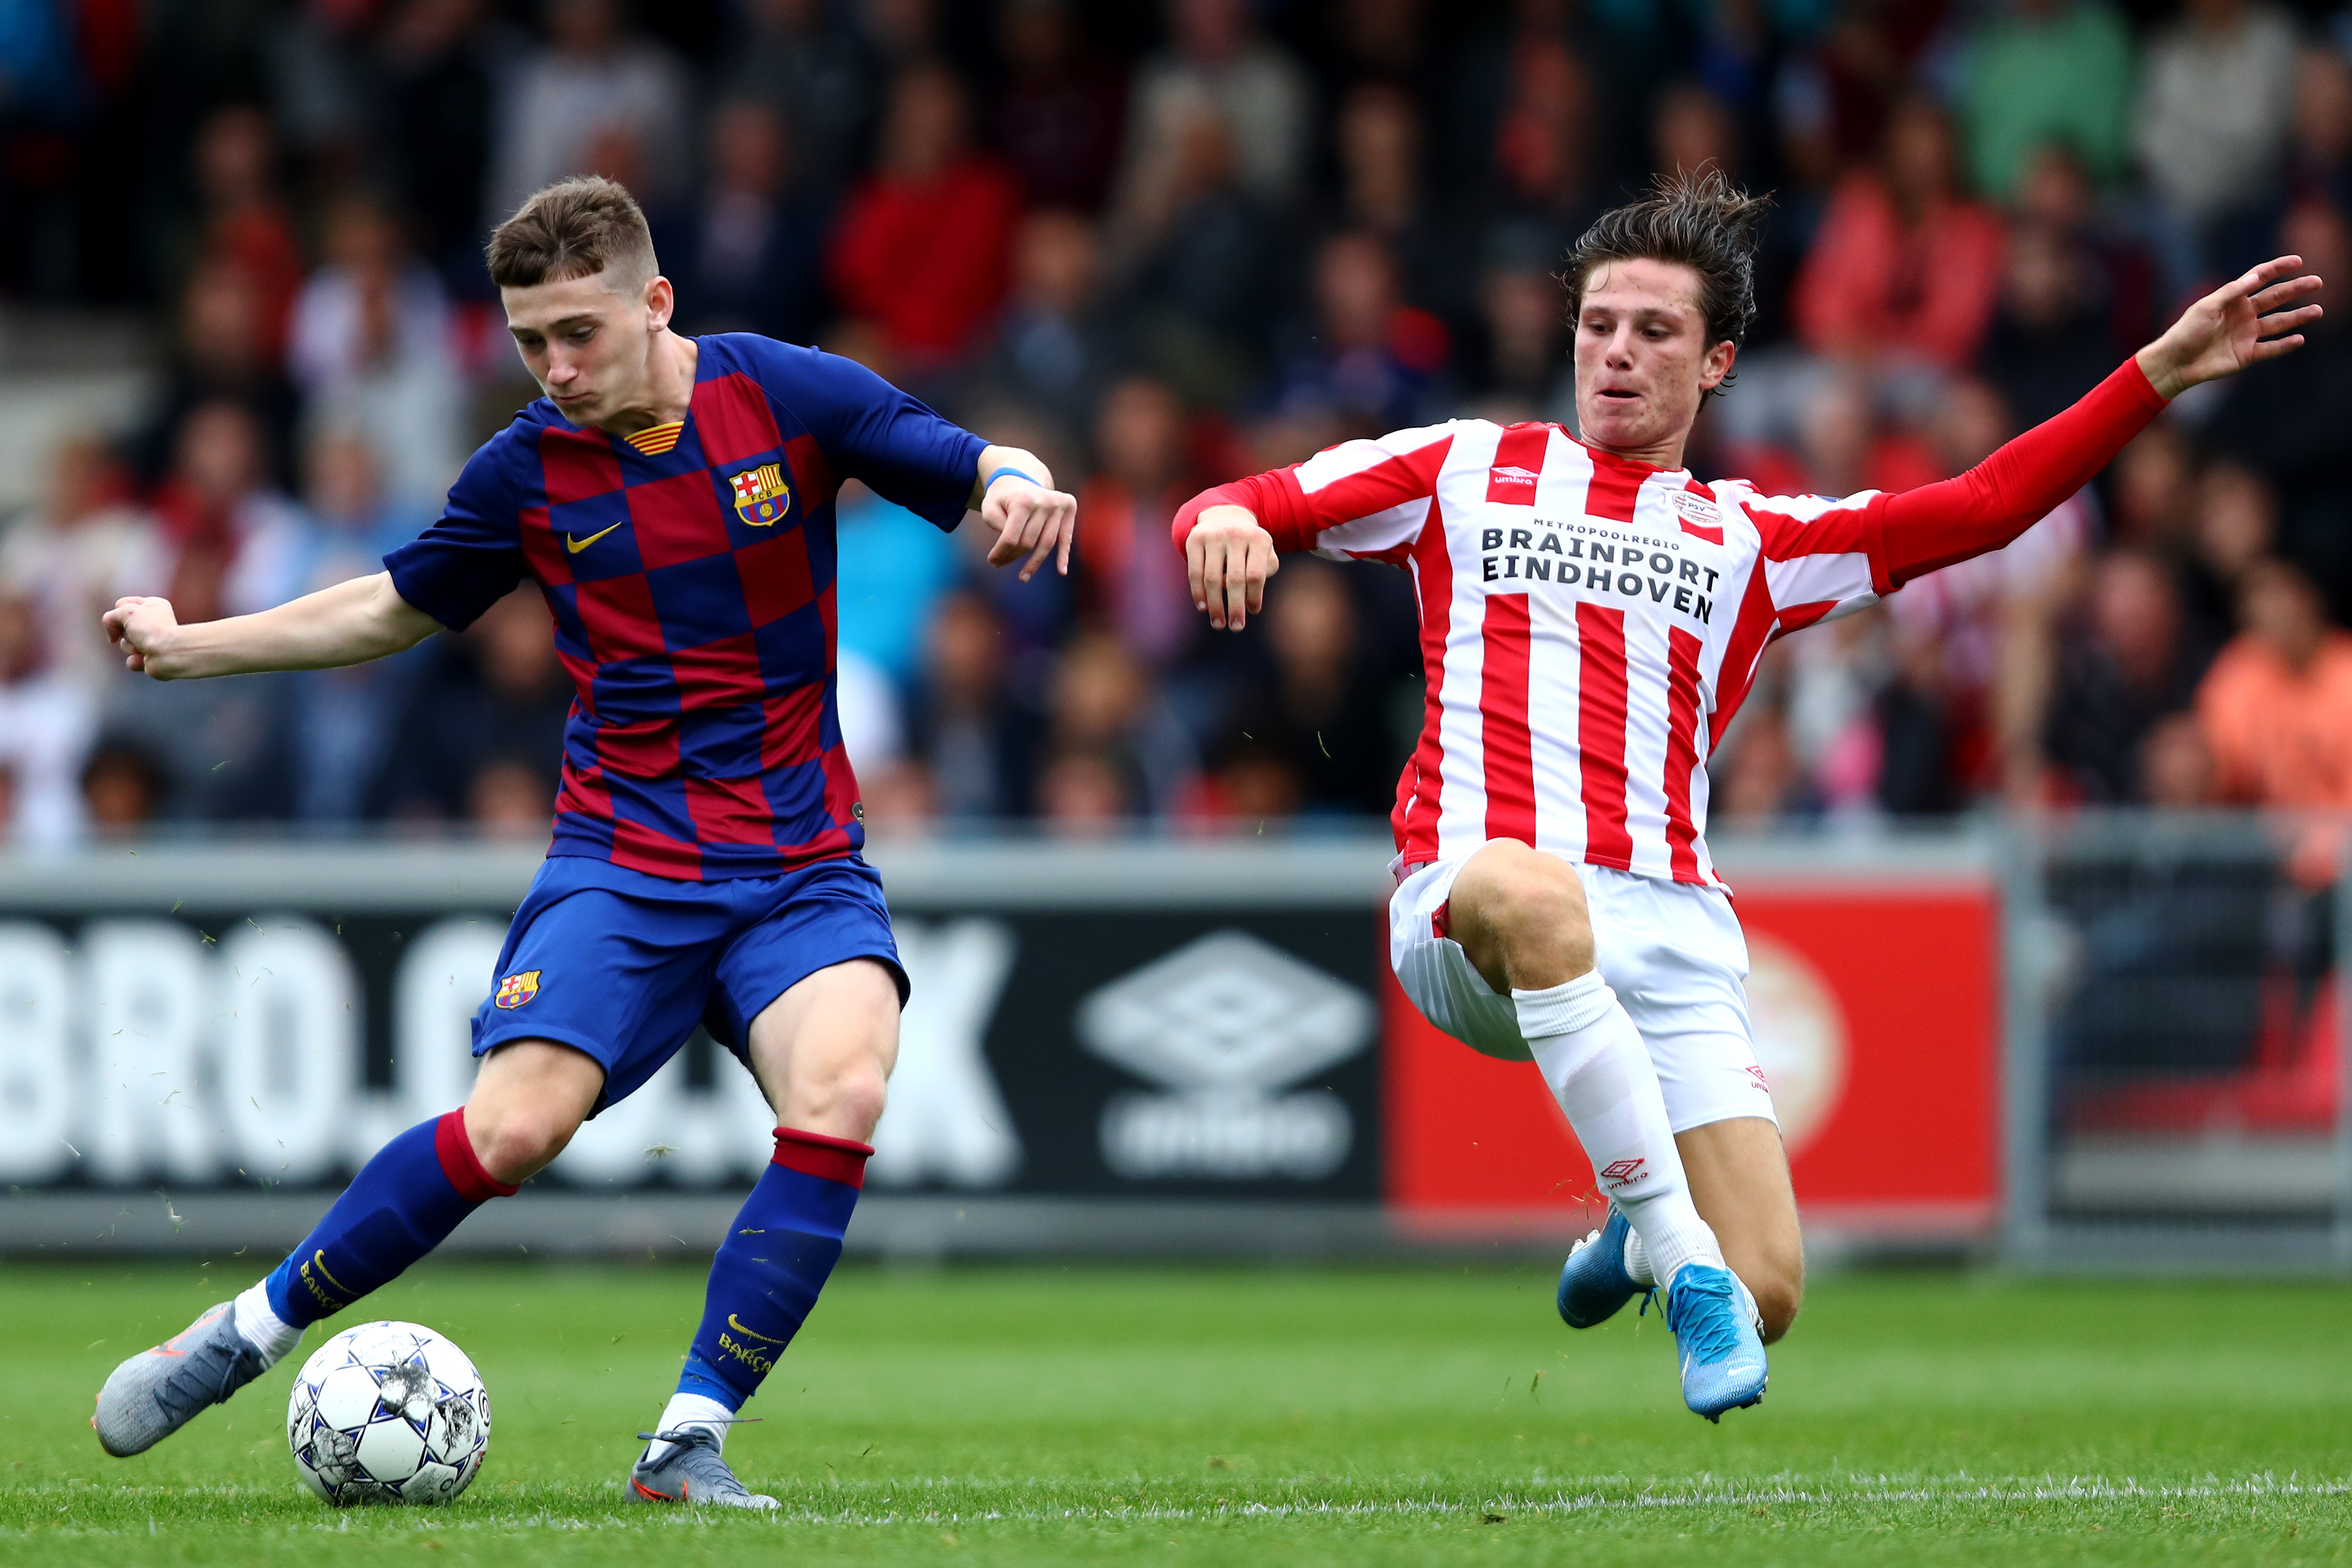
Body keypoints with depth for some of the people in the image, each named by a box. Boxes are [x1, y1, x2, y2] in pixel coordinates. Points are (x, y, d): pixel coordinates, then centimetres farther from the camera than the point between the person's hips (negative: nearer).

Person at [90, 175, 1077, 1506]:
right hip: (623, 859, 0)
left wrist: (1017, 485, -26)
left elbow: (978, 470, -1)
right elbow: (399, 608, 19)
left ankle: (689, 1443, -19)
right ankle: (254, 1331, 1)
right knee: (515, 1129, -20)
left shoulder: (783, 395, -3)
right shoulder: (529, 471, 2)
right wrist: (190, 647, 15)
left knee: (841, 1094, -28)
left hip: (802, 868, 0)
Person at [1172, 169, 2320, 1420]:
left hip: (1666, 929, 2)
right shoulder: (1468, 470, 21)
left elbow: (1982, 508, 17)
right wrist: (1227, 520, -9)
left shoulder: (1751, 540, 24)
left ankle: (1640, 1238, 27)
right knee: (1530, 890, -43)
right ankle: (1685, 1267, -35)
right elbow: (1255, 509, 17)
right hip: (1460, 905, -2)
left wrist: (2163, 372, 10)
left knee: (1763, 1299, -13)